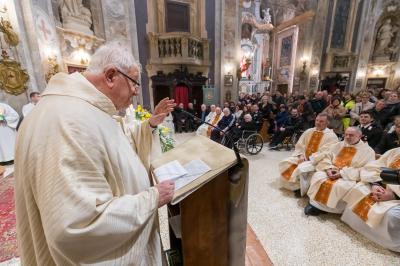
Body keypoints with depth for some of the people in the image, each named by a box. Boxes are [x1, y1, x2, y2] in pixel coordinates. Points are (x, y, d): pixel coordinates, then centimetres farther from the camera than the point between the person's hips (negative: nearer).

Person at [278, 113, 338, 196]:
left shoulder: (331, 136, -8)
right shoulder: (308, 131, 9)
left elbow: (325, 153, -18)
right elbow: (299, 145, 7)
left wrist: (308, 159, -22)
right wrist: (301, 156, -10)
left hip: (318, 161, -6)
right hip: (302, 157, 6)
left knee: (302, 169, -33)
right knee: (284, 163, -12)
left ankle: (300, 189, -6)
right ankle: (293, 186, 3)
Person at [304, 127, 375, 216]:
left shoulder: (368, 151, 2)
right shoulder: (338, 145, 15)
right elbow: (326, 157, 10)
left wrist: (342, 173, -18)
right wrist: (328, 169, -11)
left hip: (350, 177, -3)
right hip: (331, 172, 4)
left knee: (340, 186, -35)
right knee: (318, 177, -26)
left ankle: (325, 207, -17)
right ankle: (315, 203, -18)